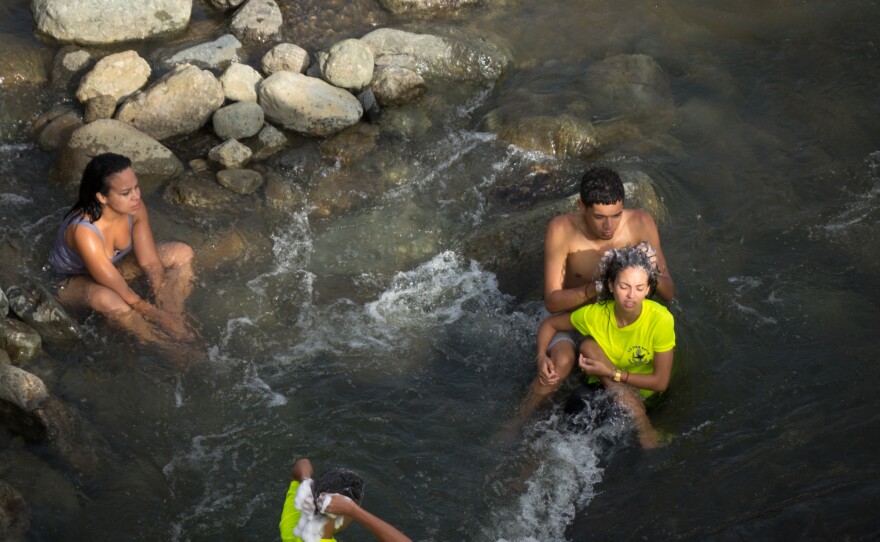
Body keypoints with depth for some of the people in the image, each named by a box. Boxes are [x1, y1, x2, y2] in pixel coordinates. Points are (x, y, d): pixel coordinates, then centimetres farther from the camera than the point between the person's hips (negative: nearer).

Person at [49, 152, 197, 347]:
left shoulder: (135, 209, -23)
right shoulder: (84, 231, -41)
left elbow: (150, 262, -15)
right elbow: (126, 295, -36)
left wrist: (167, 312, -22)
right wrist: (162, 318, -30)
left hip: (114, 264, 7)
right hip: (73, 281, -7)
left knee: (182, 253, -7)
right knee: (106, 298, -41)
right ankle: (164, 345, -22)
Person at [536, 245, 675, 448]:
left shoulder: (661, 319, -27)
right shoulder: (595, 314, -20)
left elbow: (661, 382, -21)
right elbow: (549, 324, -3)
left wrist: (611, 373, -25)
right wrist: (542, 356, -22)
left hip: (643, 391, -2)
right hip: (605, 387, 2)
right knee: (589, 345, -24)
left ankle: (644, 431, -25)